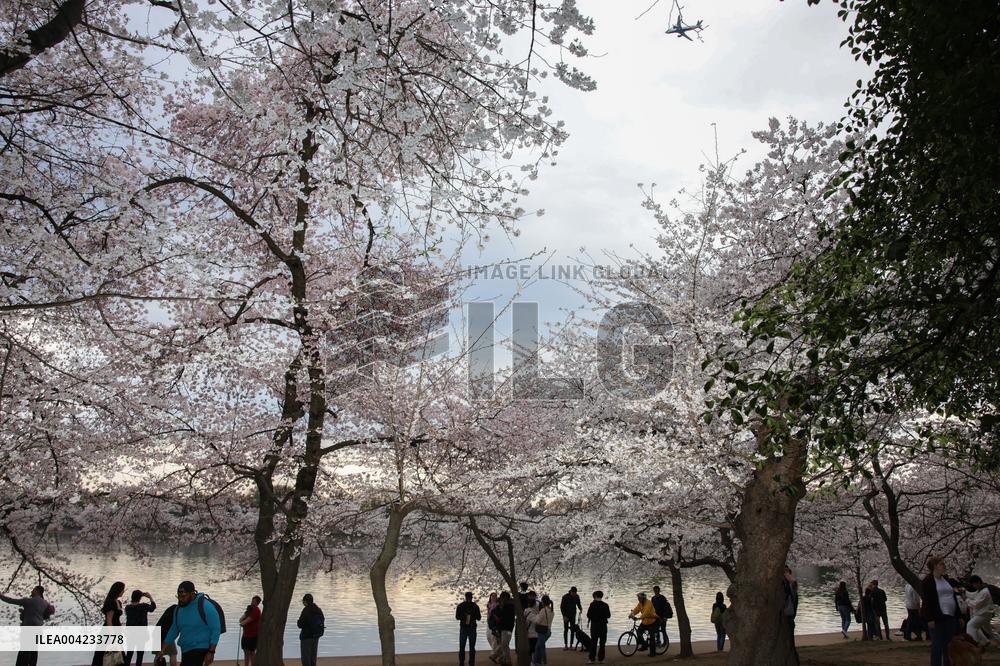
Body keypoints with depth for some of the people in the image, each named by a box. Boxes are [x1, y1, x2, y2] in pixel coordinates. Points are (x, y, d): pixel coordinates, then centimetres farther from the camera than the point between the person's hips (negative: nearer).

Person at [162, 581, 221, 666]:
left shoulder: (205, 607, -16)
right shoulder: (178, 609, 4)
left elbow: (216, 629, -14)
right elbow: (174, 630, 15)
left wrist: (211, 652, -17)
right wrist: (163, 649, 11)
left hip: (200, 649, -7)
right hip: (185, 650, 7)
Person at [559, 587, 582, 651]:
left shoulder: (577, 597, -4)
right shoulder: (565, 597, -15)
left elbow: (578, 604, 11)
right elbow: (561, 607, -11)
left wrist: (580, 609, -10)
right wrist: (564, 616, -16)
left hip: (573, 615, 3)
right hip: (566, 615, -3)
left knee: (572, 630, -1)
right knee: (566, 630, -1)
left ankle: (571, 645, 3)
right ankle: (565, 645, 4)